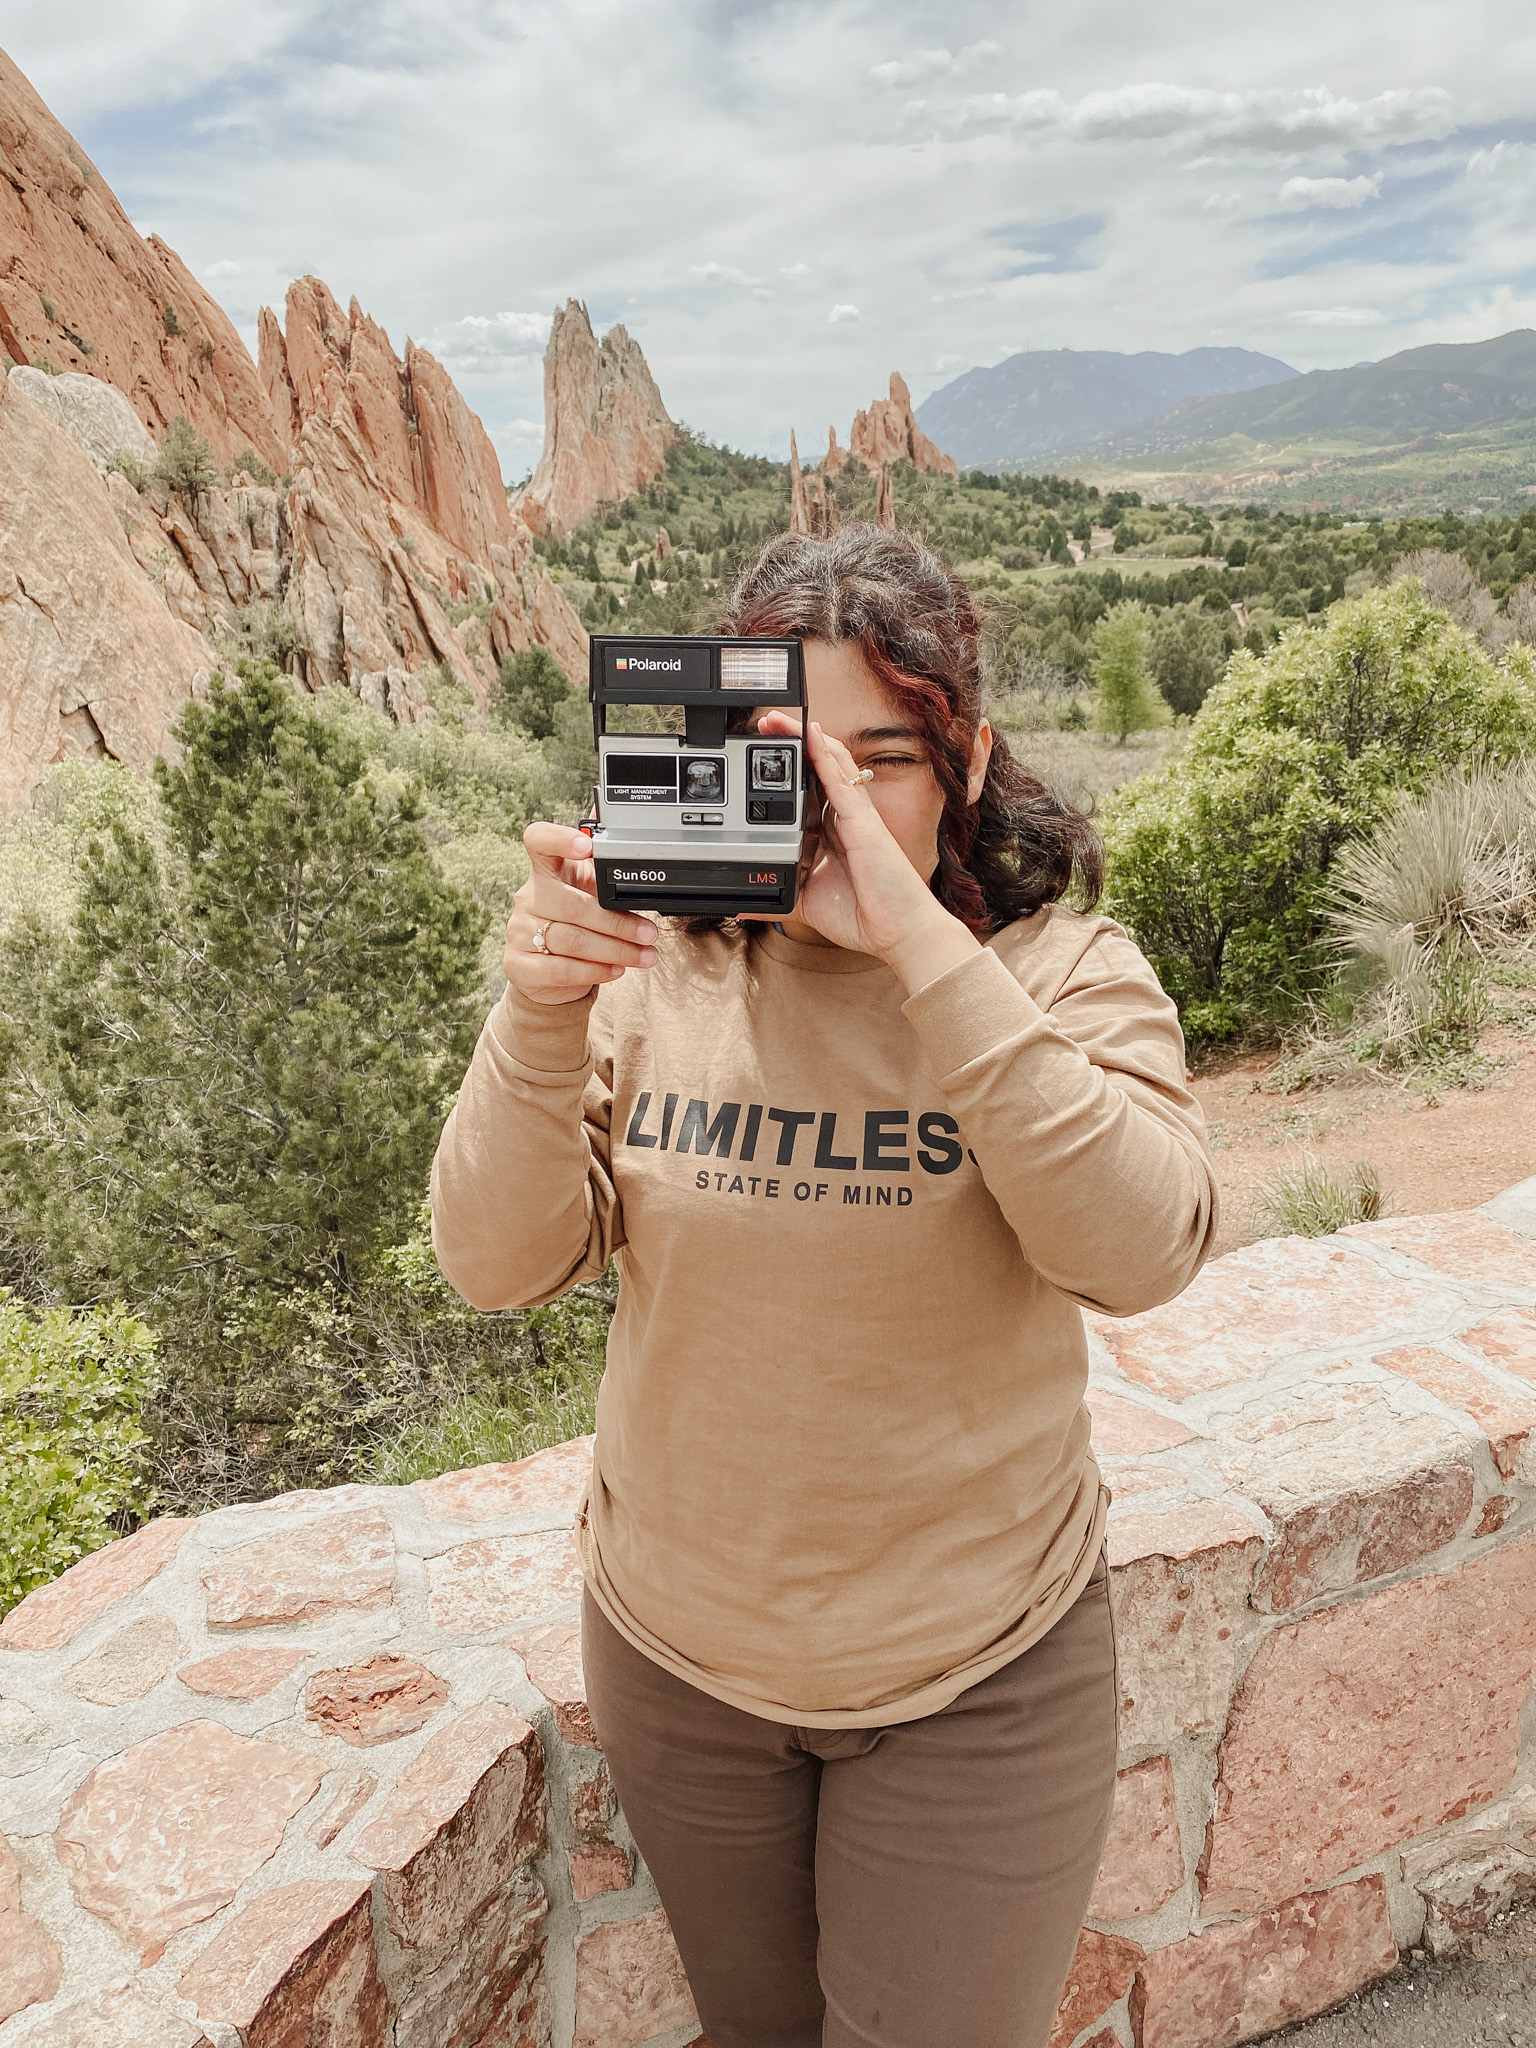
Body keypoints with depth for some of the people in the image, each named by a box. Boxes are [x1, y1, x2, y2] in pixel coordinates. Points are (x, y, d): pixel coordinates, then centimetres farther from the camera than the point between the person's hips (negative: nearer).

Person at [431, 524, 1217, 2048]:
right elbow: (498, 1263, -14)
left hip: (975, 1676, -2)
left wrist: (923, 947, -35)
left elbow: (1141, 1253, -30)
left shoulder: (1061, 969, -13)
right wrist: (541, 1019, -32)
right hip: (676, 1650, 3)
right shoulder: (653, 965, -8)